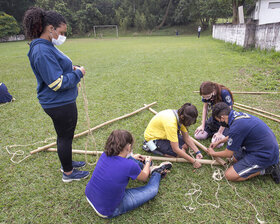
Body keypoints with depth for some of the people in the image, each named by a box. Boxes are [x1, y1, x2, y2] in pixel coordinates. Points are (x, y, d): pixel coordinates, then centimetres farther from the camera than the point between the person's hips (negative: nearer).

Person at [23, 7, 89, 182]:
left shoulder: (46, 47, 9)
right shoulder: (42, 52, -24)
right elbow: (58, 83, -26)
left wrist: (70, 68, 6)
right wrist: (78, 73, -14)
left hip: (60, 102, 10)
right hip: (60, 104, -10)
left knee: (64, 135, 23)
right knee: (66, 137, 6)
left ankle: (67, 163, 44)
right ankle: (68, 173, 26)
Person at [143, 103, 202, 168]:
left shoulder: (180, 116, -13)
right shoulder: (170, 123, -38)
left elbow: (187, 138, -3)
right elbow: (176, 149, -33)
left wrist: (197, 152, -13)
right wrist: (194, 161, -27)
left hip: (163, 133, 8)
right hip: (153, 137, -8)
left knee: (185, 145, -1)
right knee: (181, 153, -15)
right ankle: (151, 147, -6)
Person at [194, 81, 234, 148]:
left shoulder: (224, 93, -30)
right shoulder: (206, 94, -15)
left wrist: (220, 132, -21)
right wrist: (203, 125, -5)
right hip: (214, 118, 5)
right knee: (198, 136, -10)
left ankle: (226, 133, 7)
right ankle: (214, 131, 14)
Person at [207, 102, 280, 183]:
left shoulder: (236, 127, -26)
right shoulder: (239, 115, 1)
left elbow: (228, 154, -11)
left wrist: (213, 153, 7)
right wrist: (218, 142, 29)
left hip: (265, 156, -9)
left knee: (230, 175, -10)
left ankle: (267, 169, -2)